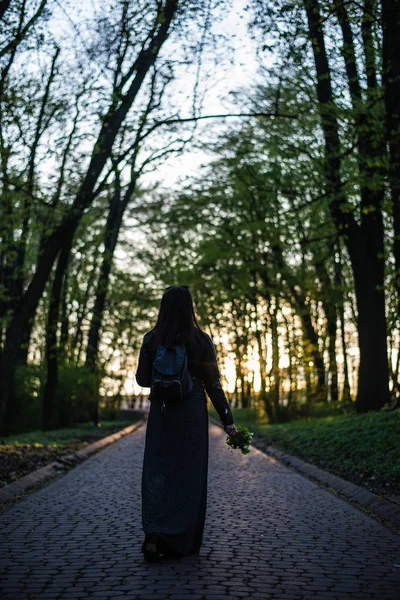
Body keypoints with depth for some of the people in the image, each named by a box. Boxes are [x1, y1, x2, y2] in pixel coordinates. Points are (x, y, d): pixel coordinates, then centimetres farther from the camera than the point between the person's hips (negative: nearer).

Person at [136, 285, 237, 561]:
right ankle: (182, 542, 15)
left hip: (161, 412, 1)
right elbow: (213, 383, -6)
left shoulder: (151, 339, -2)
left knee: (157, 473, 8)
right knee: (189, 474, 9)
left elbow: (142, 378, 3)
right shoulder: (201, 340, -6)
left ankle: (154, 535, -10)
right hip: (192, 413, -1)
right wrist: (228, 420, -1)